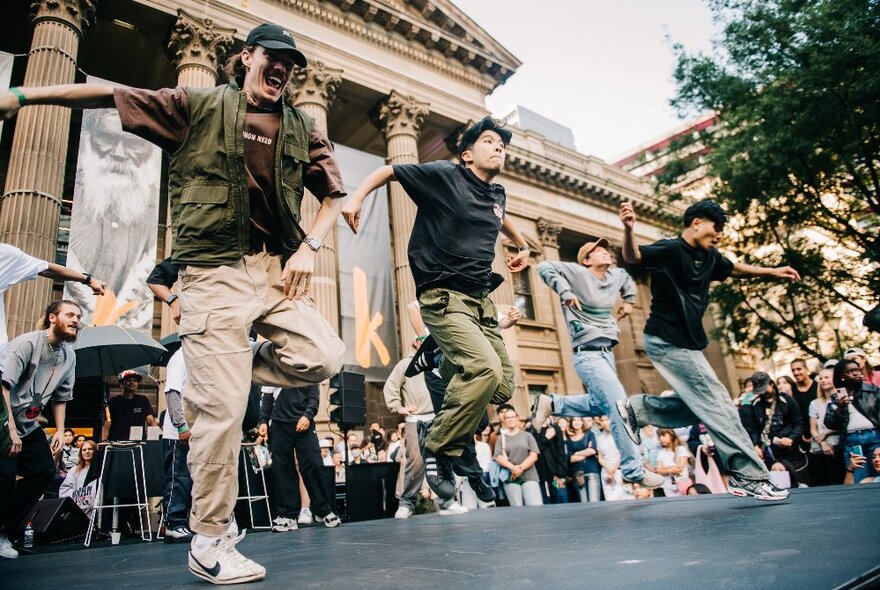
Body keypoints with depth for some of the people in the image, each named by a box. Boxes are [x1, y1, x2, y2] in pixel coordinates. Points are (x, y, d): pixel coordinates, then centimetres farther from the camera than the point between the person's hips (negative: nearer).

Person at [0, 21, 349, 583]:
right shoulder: (198, 106, 8)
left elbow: (336, 195, 15)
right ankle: (209, 542, 10)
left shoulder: (303, 128, 15)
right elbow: (109, 94, 9)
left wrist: (309, 247, 0)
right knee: (224, 411, -7)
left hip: (277, 269, 5)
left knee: (323, 357, -16)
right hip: (216, 272, -4)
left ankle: (213, 375, 9)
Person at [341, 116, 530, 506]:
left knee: (503, 386, 2)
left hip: (481, 299, 8)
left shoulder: (497, 195, 15)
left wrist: (522, 245, 41)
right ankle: (439, 451, -8)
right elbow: (389, 170, 2)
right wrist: (357, 197, -11)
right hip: (444, 295, -7)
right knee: (485, 369, -26)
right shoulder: (445, 176, -4)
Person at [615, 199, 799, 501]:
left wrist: (774, 271, 35)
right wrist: (629, 228, -51)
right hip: (668, 341, -10)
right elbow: (633, 256, -32)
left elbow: (733, 268, 31)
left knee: (697, 406, 12)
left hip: (685, 342, 10)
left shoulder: (708, 257, 11)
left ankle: (635, 409, 16)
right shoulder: (670, 250, -15)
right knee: (716, 404, -6)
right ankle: (749, 475, 2)